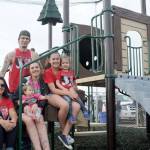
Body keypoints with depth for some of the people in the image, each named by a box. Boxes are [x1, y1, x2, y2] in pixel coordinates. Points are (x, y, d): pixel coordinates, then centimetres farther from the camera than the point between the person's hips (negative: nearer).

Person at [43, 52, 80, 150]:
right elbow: (53, 90, -14)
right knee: (65, 105, -38)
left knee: (77, 106, -25)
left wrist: (72, 93, -15)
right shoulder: (47, 72, -5)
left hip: (64, 95, 5)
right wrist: (68, 93, -24)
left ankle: (65, 134, -18)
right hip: (52, 95, -5)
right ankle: (63, 130, -11)